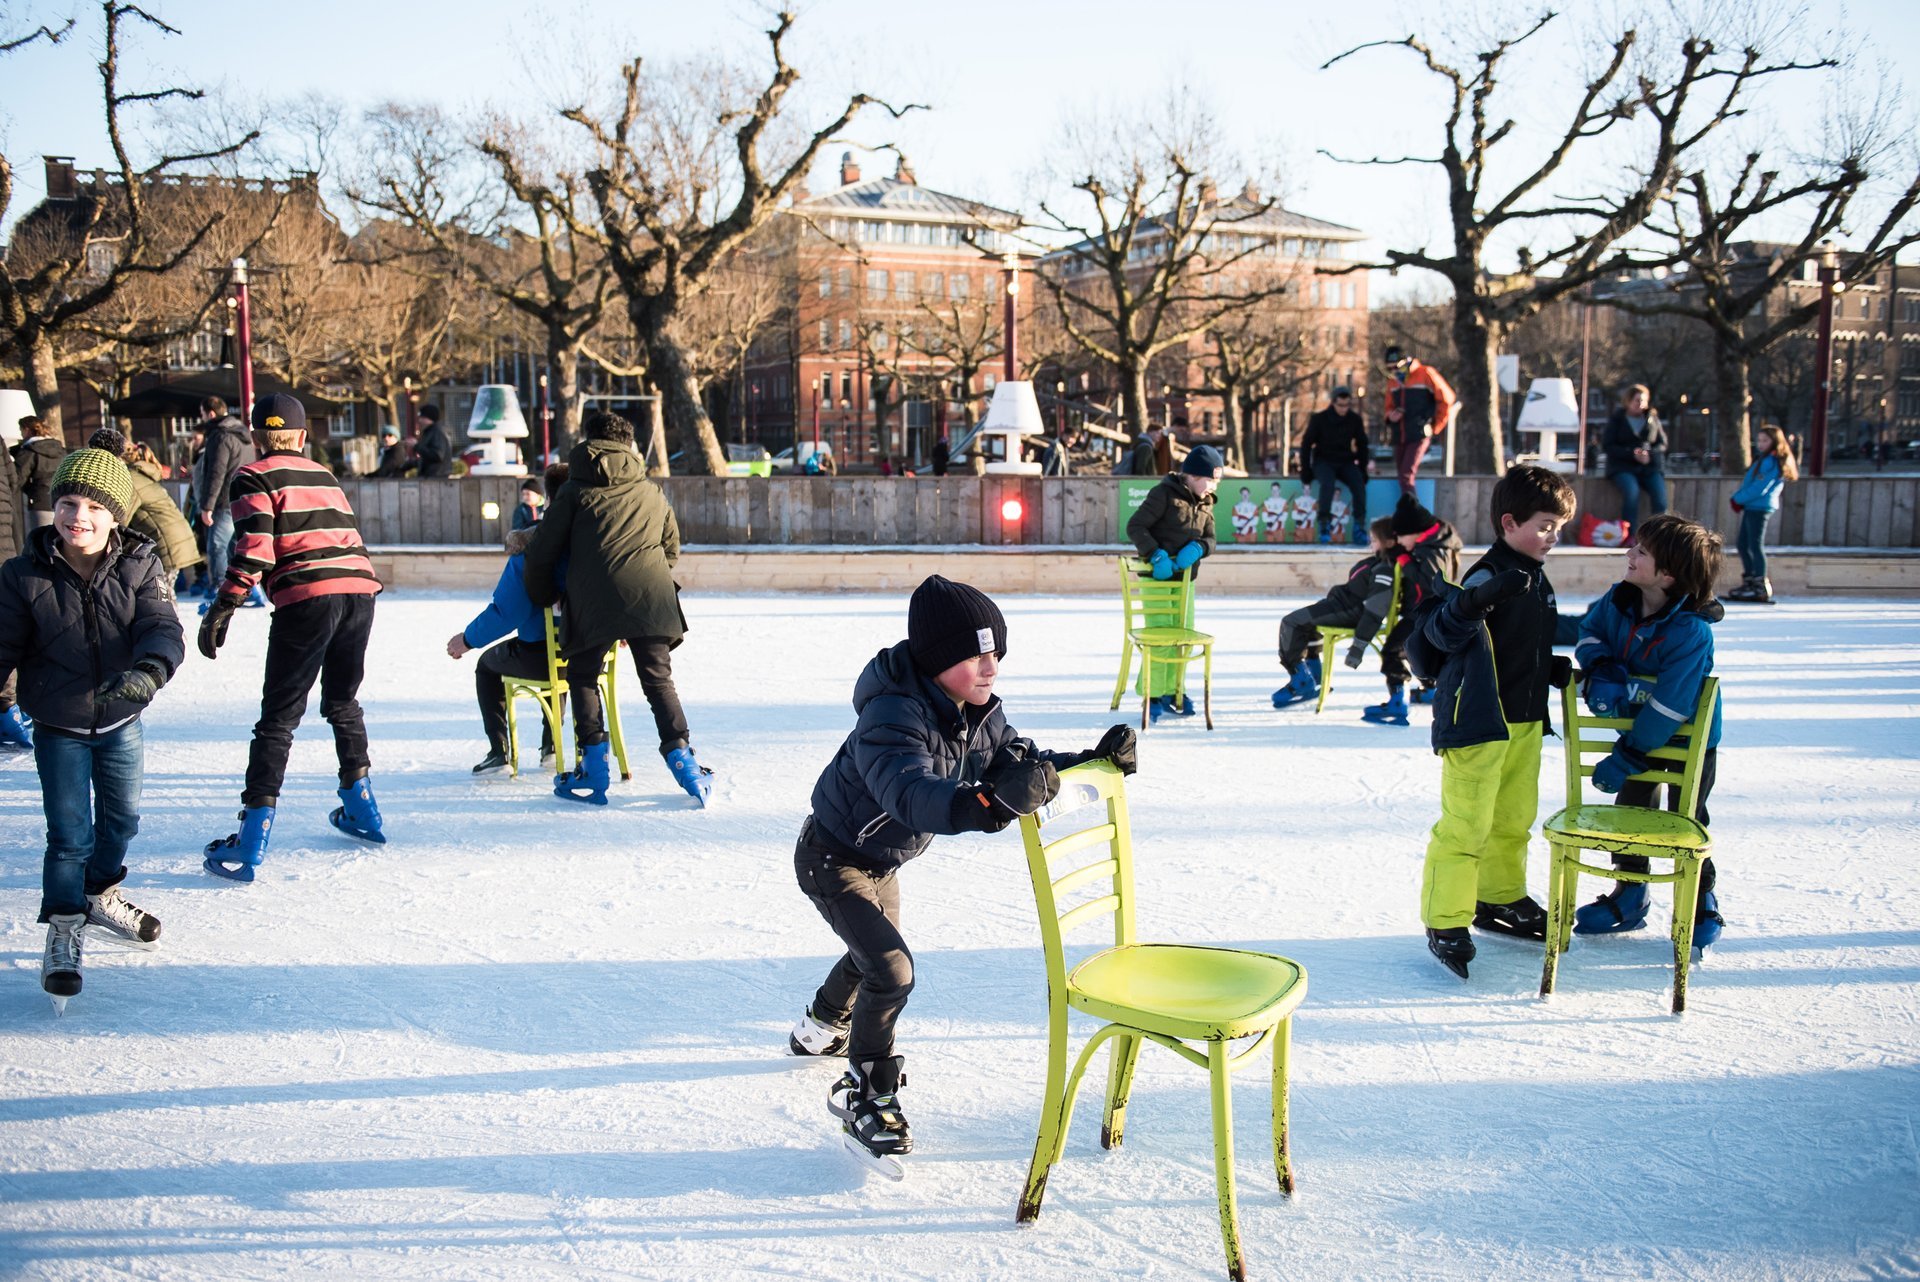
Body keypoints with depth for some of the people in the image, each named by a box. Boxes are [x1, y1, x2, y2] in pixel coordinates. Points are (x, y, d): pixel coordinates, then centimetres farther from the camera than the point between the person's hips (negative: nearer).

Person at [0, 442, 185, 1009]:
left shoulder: (140, 568, -11)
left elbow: (162, 629, -22)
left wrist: (148, 670, -42)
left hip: (121, 722, 3)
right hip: (58, 729, -2)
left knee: (121, 819, 20)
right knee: (69, 834, -2)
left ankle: (101, 895, 45)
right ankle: (63, 933, 14)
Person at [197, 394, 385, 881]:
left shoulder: (254, 477, 7)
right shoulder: (324, 475, 25)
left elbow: (254, 549, -6)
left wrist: (221, 610, -5)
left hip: (307, 598, -5)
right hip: (359, 587, 5)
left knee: (279, 718, -2)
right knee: (343, 702, 25)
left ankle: (250, 845, -5)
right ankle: (362, 811, 31)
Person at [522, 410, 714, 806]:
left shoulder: (575, 491, 11)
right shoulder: (652, 492, 22)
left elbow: (541, 554, 8)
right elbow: (671, 549, 28)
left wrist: (544, 600, 22)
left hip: (595, 604, -3)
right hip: (652, 597, 3)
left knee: (582, 676, 13)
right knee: (659, 681, 11)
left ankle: (594, 768, 7)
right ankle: (683, 761, 1)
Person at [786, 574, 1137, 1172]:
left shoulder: (978, 712, -12)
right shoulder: (892, 715, -39)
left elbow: (1019, 760, -9)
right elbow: (909, 793, -56)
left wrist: (1093, 761, -25)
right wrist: (985, 806, -73)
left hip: (882, 859, 9)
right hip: (832, 859, -9)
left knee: (875, 951, 28)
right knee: (891, 969, -18)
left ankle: (819, 1030, 57)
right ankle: (865, 1095, 2)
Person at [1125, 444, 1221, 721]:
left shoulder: (1205, 503, 11)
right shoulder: (1164, 493, -11)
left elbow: (1209, 539, 10)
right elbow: (1135, 526, -13)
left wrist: (1197, 548, -13)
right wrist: (1155, 554, -23)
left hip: (1185, 575, 7)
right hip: (1157, 574, -7)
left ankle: (1172, 691, 22)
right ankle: (1152, 695, 2)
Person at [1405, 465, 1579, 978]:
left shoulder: (1537, 579, 13)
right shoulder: (1489, 576, -16)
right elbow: (1441, 632, -29)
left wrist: (1552, 668, 12)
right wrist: (1471, 603, -46)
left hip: (1524, 721, 9)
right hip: (1477, 721, -9)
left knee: (1513, 819, 20)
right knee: (1465, 824, -7)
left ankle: (1500, 898, 37)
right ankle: (1445, 923, -1)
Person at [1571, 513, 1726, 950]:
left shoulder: (1692, 632, -33)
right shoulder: (1619, 600, -15)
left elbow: (1668, 708, -31)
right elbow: (1590, 630, 4)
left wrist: (1625, 758, -28)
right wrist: (1600, 674, -17)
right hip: (1638, 727, 6)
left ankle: (1702, 903, 27)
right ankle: (1629, 896, 30)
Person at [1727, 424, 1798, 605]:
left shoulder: (1771, 462, -13)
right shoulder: (1762, 460, 18)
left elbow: (1759, 489, -18)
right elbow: (1748, 483, 19)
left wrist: (1737, 499, -9)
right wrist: (1738, 499, 3)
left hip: (1760, 507, -10)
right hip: (1751, 507, 10)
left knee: (1756, 545, -9)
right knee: (1743, 544, 13)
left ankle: (1761, 587, -7)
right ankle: (1749, 583, 21)